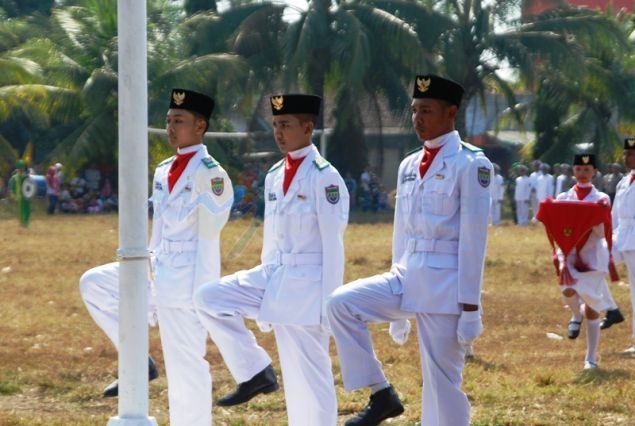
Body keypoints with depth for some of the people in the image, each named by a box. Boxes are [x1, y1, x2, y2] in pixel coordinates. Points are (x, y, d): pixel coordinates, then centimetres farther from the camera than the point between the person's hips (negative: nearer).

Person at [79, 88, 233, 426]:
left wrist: (201, 294, -17)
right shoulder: (163, 171, 12)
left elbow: (209, 237, -15)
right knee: (93, 284, 2)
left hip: (188, 278, -8)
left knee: (186, 366, -4)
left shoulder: (209, 174, -12)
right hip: (160, 271, 8)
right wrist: (149, 276, 18)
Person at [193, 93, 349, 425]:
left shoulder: (325, 177, -12)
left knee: (308, 379, -3)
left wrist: (329, 304, -16)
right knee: (208, 298, -6)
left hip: (307, 284, -8)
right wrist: (265, 289, 18)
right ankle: (255, 372, 3)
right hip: (272, 277, 8)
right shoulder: (274, 176, 11)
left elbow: (332, 244, -14)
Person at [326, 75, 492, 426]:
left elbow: (474, 239, -11)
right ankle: (381, 394, -4)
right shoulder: (409, 166, 13)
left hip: (446, 285, -7)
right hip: (406, 277, 7)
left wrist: (470, 307, -14)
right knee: (341, 304, -14)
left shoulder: (470, 164, -8)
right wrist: (397, 305, 17)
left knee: (442, 383, -3)